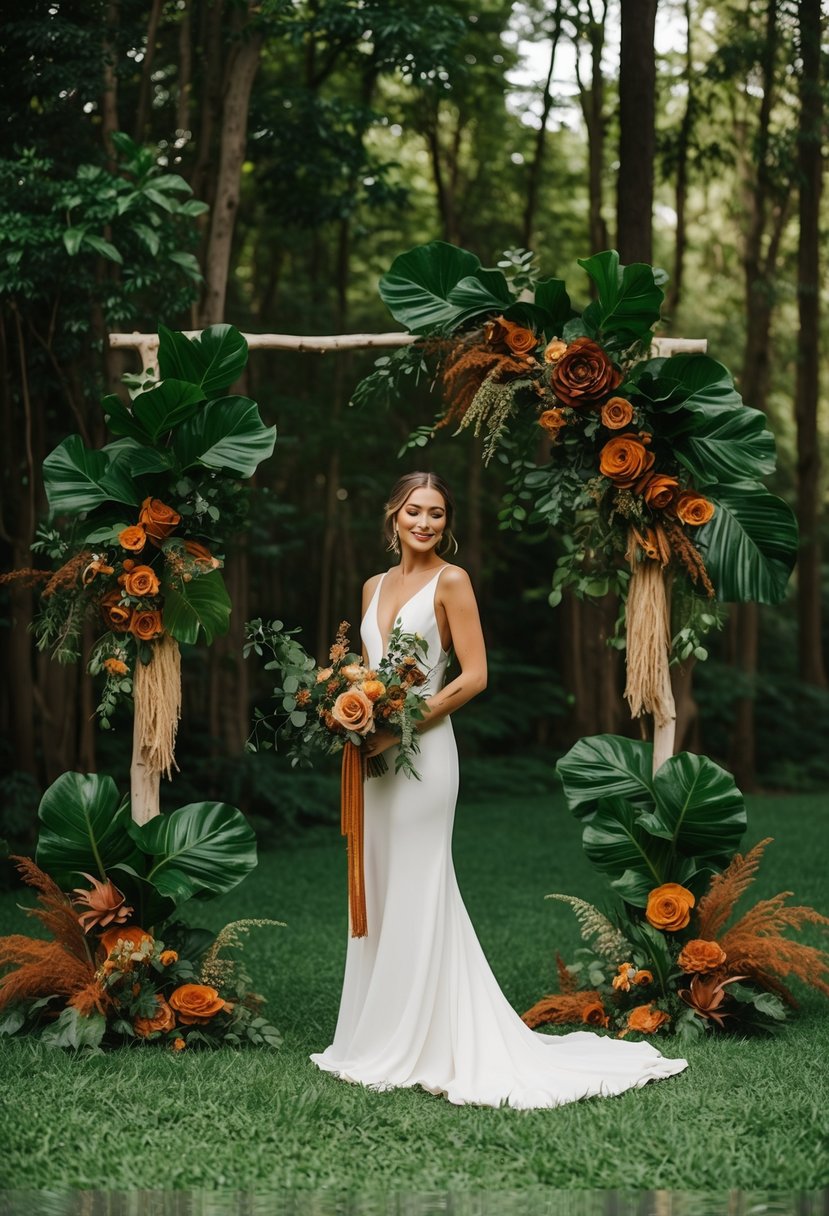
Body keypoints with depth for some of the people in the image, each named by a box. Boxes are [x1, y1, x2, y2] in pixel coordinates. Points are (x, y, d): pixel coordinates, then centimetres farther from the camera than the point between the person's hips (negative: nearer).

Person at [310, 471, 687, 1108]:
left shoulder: (452, 581, -5)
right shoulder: (375, 586, 16)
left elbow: (474, 677, -10)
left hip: (422, 749, -7)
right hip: (376, 751, 7)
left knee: (414, 893, -4)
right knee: (379, 889, 9)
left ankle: (414, 1045, 2)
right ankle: (378, 1037, 17)